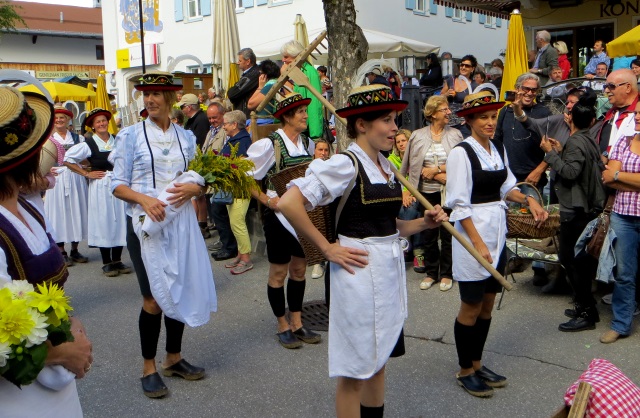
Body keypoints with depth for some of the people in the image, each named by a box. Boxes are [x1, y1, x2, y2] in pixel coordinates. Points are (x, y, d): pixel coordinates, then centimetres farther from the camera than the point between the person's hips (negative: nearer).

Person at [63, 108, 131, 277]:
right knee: (103, 222, 2)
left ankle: (117, 260, 15)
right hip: (100, 187, -3)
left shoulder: (117, 141, 7)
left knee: (120, 221, 5)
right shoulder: (88, 144, -4)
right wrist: (86, 173, -6)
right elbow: (67, 159, -5)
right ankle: (107, 263, 11)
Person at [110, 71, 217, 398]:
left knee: (180, 292, 9)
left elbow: (201, 181, 13)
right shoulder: (131, 135, 0)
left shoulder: (186, 137, 10)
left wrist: (193, 189, -10)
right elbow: (117, 185, -3)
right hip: (146, 223, -4)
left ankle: (174, 358, 27)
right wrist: (145, 199, -20)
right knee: (153, 298, -2)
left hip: (181, 221, 4)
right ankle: (149, 368, 14)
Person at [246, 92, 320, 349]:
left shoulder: (308, 143, 5)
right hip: (279, 215, -6)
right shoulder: (270, 144, -15)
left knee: (299, 270, 13)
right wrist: (266, 200, -19)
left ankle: (297, 323, 26)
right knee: (279, 272, 6)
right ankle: (283, 327, 20)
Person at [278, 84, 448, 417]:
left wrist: (425, 222, 2)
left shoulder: (385, 166, 10)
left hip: (390, 270, 8)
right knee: (355, 369, 5)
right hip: (360, 271, -8)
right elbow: (288, 203, -24)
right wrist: (328, 249, -19)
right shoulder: (345, 164, -15)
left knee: (378, 360, 21)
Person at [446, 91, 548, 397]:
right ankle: (465, 371, 20)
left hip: (498, 230, 7)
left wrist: (528, 199, -4)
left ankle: (477, 364, 30)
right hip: (472, 231, -7)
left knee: (488, 303, 15)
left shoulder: (499, 148, 8)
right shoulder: (461, 152, -14)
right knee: (472, 306, 3)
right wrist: (478, 243, -19)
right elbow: (459, 203, -16)